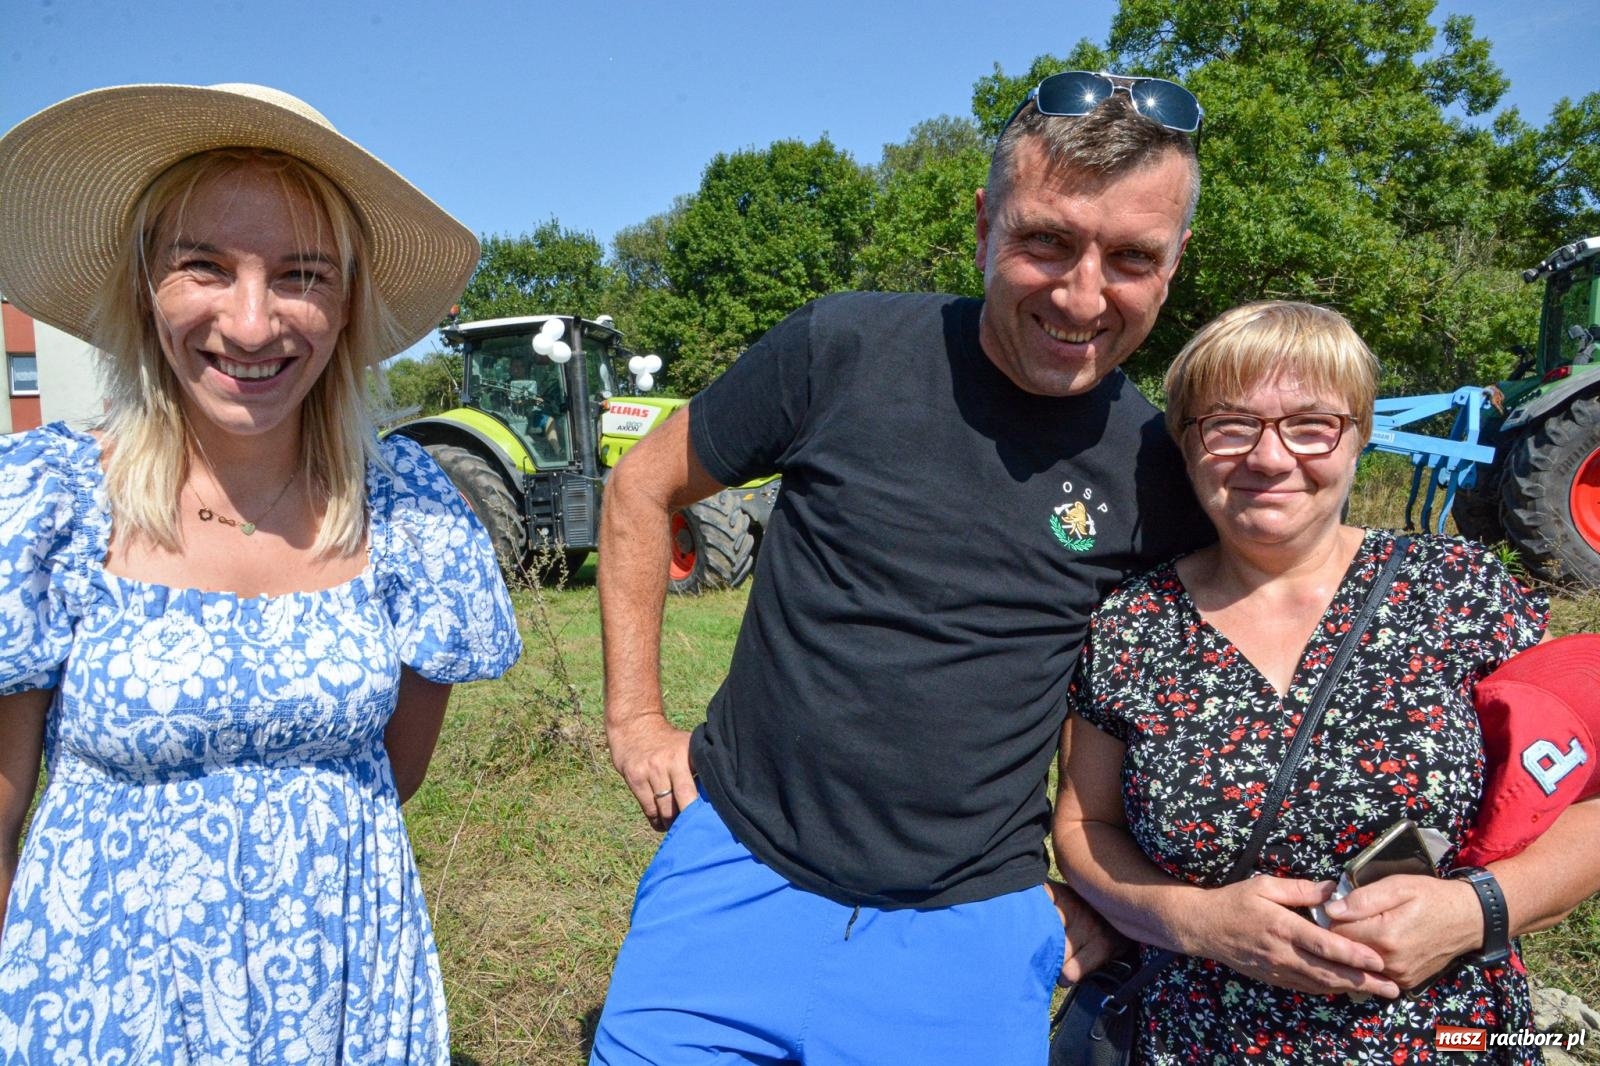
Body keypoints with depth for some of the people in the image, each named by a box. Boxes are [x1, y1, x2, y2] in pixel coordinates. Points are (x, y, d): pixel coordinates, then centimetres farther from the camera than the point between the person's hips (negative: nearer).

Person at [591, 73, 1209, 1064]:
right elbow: (643, 490, 1)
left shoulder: (1165, 473, -5)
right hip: (738, 870, 0)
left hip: (971, 933, 1)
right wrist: (635, 718, -1)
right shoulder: (846, 348, -11)